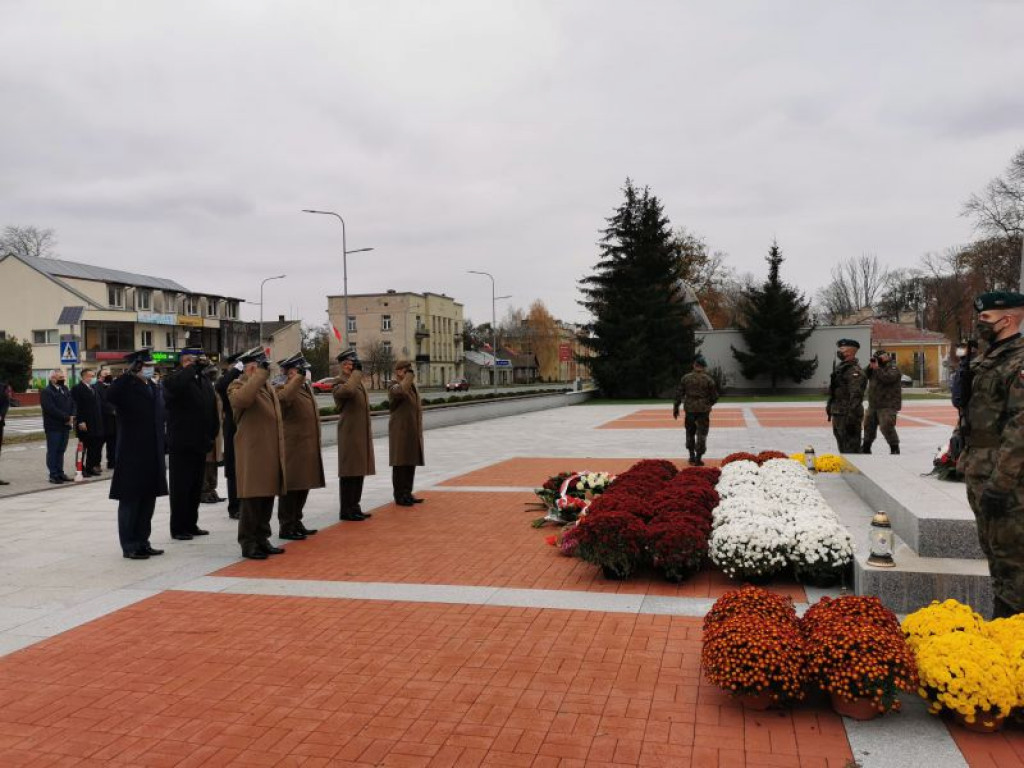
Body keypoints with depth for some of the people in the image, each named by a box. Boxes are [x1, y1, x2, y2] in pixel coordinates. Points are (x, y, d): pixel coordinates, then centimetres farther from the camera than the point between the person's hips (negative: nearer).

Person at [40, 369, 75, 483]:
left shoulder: (65, 389, 15)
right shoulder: (46, 392, -9)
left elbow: (72, 404, 12)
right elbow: (51, 409, -19)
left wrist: (72, 416, -6)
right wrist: (66, 418, -17)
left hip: (65, 426, 7)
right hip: (53, 427, -7)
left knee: (61, 450, 12)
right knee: (52, 451, -1)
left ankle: (60, 473, 17)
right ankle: (53, 475, 2)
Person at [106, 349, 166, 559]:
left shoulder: (155, 389, 13)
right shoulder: (126, 388, -9)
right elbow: (110, 396, -34)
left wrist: (162, 455, 16)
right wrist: (129, 373, -28)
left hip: (152, 459, 7)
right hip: (132, 457, -7)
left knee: (147, 502, 13)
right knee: (130, 502, 3)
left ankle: (142, 542, 24)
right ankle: (129, 546, 11)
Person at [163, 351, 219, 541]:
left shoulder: (205, 382, 14)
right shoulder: (174, 378, -7)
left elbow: (213, 410, 15)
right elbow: (176, 385, -34)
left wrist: (212, 435, 8)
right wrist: (193, 367, -22)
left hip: (200, 444, 7)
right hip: (181, 445, -7)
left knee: (196, 488, 13)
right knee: (180, 487, 1)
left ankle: (191, 525, 23)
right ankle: (178, 528, 9)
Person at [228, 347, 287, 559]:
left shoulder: (267, 386, 19)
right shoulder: (238, 386, -7)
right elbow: (241, 399, -34)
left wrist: (280, 452, 21)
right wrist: (260, 374, -26)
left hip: (271, 454, 8)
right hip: (252, 455, -8)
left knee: (267, 498, 12)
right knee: (251, 499, -2)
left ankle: (262, 539, 21)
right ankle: (248, 543, 7)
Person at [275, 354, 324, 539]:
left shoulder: (307, 388, 16)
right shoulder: (284, 390, -11)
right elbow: (283, 398, -38)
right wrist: (298, 378, -34)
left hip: (308, 449, 9)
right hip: (292, 449, -9)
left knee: (303, 487, 15)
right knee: (291, 488, 0)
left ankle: (296, 523, 27)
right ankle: (286, 527, 9)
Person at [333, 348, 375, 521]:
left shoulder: (359, 382, 18)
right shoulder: (340, 383, -10)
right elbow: (348, 390, -37)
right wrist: (356, 372, -22)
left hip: (362, 434, 9)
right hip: (349, 435, -9)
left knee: (359, 472, 12)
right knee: (349, 473, -3)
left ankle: (354, 507, 21)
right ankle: (346, 511, 5)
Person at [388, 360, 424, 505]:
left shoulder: (413, 386, 16)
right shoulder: (394, 387, -10)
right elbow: (400, 391, -37)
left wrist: (419, 431, 20)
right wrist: (409, 376, -23)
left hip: (414, 432, 8)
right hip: (400, 431, -8)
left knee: (411, 463, 12)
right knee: (400, 464, -2)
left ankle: (407, 493, 21)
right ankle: (399, 496, 6)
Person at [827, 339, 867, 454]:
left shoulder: (855, 371, -16)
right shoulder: (840, 367, 16)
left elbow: (856, 396, -23)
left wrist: (851, 416, -26)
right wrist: (830, 406, 23)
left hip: (848, 415, -10)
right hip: (838, 414, 10)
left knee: (850, 449, -6)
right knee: (842, 447, 19)